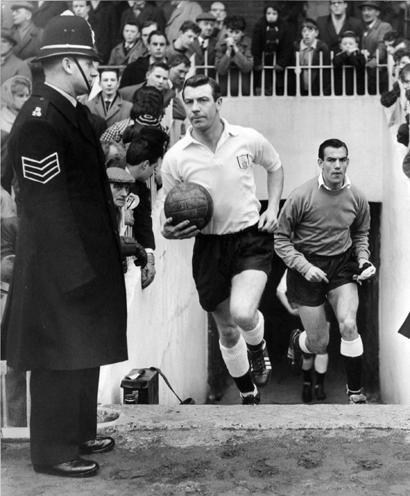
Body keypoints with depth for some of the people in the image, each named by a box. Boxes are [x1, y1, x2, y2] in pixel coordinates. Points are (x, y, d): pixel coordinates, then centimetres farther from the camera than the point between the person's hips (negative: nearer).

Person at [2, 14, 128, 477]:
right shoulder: (37, 121, -18)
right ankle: (53, 452, 16)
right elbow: (47, 202, -21)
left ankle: (79, 433, 34)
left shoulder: (74, 112, 11)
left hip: (88, 259, 10)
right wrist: (75, 269, -21)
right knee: (61, 357, 1)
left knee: (85, 350, 18)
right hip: (60, 265, -10)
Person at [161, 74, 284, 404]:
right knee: (227, 331, 12)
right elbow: (171, 211, 4)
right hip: (209, 245, 2)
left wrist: (273, 208, 1)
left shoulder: (248, 139, -6)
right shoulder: (174, 158, -7)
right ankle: (249, 394, 38)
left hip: (251, 237, -1)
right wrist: (169, 231, -19)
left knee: (243, 313, -25)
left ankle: (258, 348, 14)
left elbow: (275, 167, 15)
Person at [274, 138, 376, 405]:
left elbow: (361, 233, 15)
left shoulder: (357, 197, -4)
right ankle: (296, 340, 42)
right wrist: (304, 266, -20)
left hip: (342, 264, 3)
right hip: (307, 266, -2)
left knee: (349, 325, -19)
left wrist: (363, 259, -2)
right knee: (319, 344, 2)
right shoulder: (301, 197, -17)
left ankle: (356, 392, 0)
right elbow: (281, 238, -9)